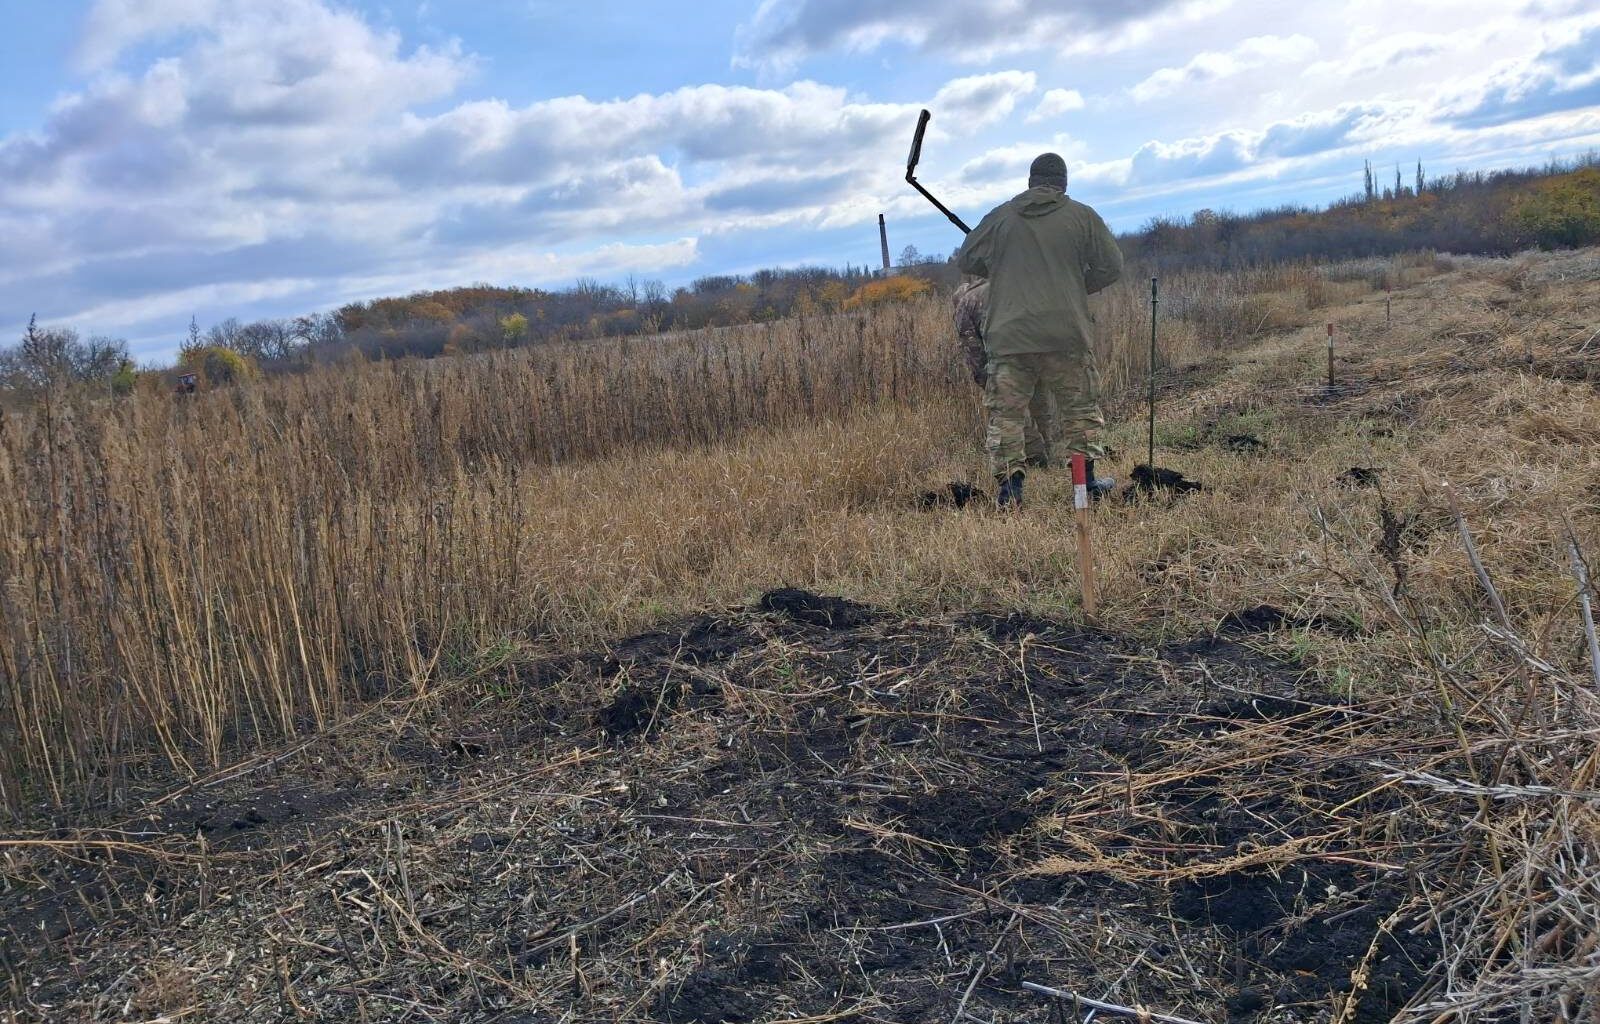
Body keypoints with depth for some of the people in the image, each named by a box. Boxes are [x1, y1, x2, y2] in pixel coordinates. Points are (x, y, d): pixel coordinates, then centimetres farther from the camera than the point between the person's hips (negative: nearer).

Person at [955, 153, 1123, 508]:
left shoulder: (1000, 217, 7)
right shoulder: (1082, 216, 5)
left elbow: (965, 260, 13)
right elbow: (1111, 266, 5)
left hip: (1009, 335, 0)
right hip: (1066, 334, 0)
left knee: (1006, 412, 4)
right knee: (1079, 407, 14)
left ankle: (1009, 485, -1)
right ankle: (1085, 480, 17)